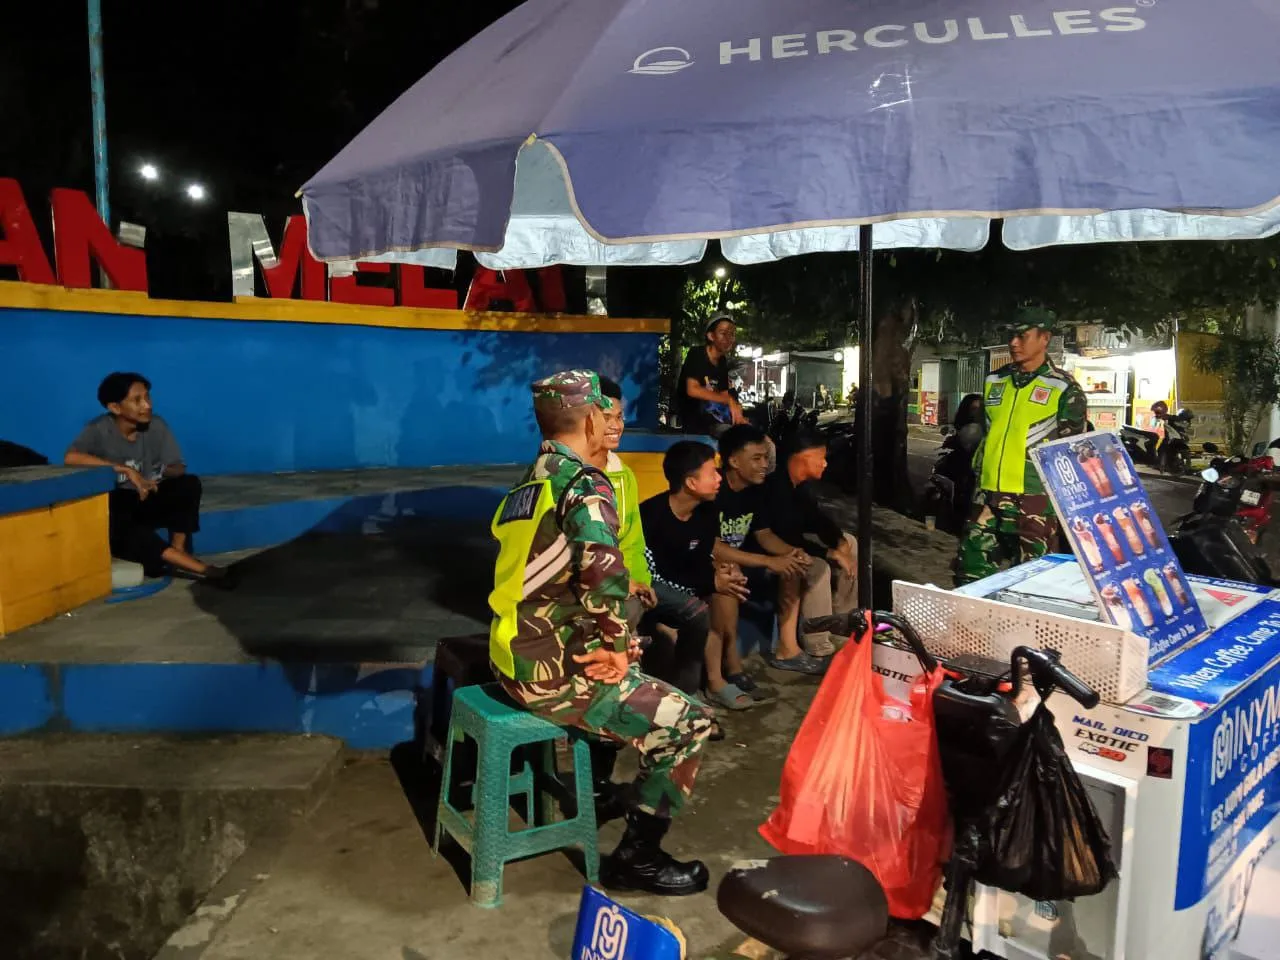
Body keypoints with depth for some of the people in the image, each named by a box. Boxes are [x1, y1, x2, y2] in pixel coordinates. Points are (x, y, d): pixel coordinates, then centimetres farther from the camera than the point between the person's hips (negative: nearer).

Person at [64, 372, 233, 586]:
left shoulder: (157, 426, -8)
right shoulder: (99, 429, -17)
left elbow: (179, 469, -6)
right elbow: (70, 458, -35)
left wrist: (165, 472, -31)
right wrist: (127, 470, -38)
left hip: (146, 502, 3)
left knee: (189, 483, -22)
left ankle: (178, 550, -24)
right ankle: (197, 567, -37)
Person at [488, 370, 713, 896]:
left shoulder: (528, 482, 12)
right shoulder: (584, 483, -16)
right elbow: (603, 574, -33)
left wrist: (613, 648, 12)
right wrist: (619, 650, -17)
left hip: (515, 655, 10)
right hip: (553, 671, -9)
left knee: (639, 681, 31)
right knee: (688, 723, -1)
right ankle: (636, 857, 6)